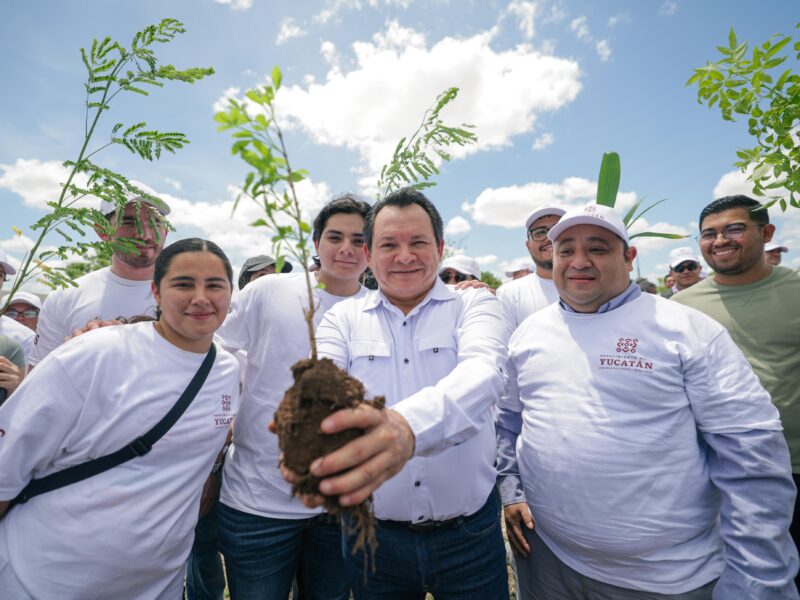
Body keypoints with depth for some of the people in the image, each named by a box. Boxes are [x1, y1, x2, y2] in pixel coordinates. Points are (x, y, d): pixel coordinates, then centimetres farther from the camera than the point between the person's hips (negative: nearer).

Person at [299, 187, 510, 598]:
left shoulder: (474, 304, -6)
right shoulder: (343, 318, -1)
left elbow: (482, 372, -26)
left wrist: (407, 426, -45)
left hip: (469, 534, 0)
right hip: (373, 533, 1)